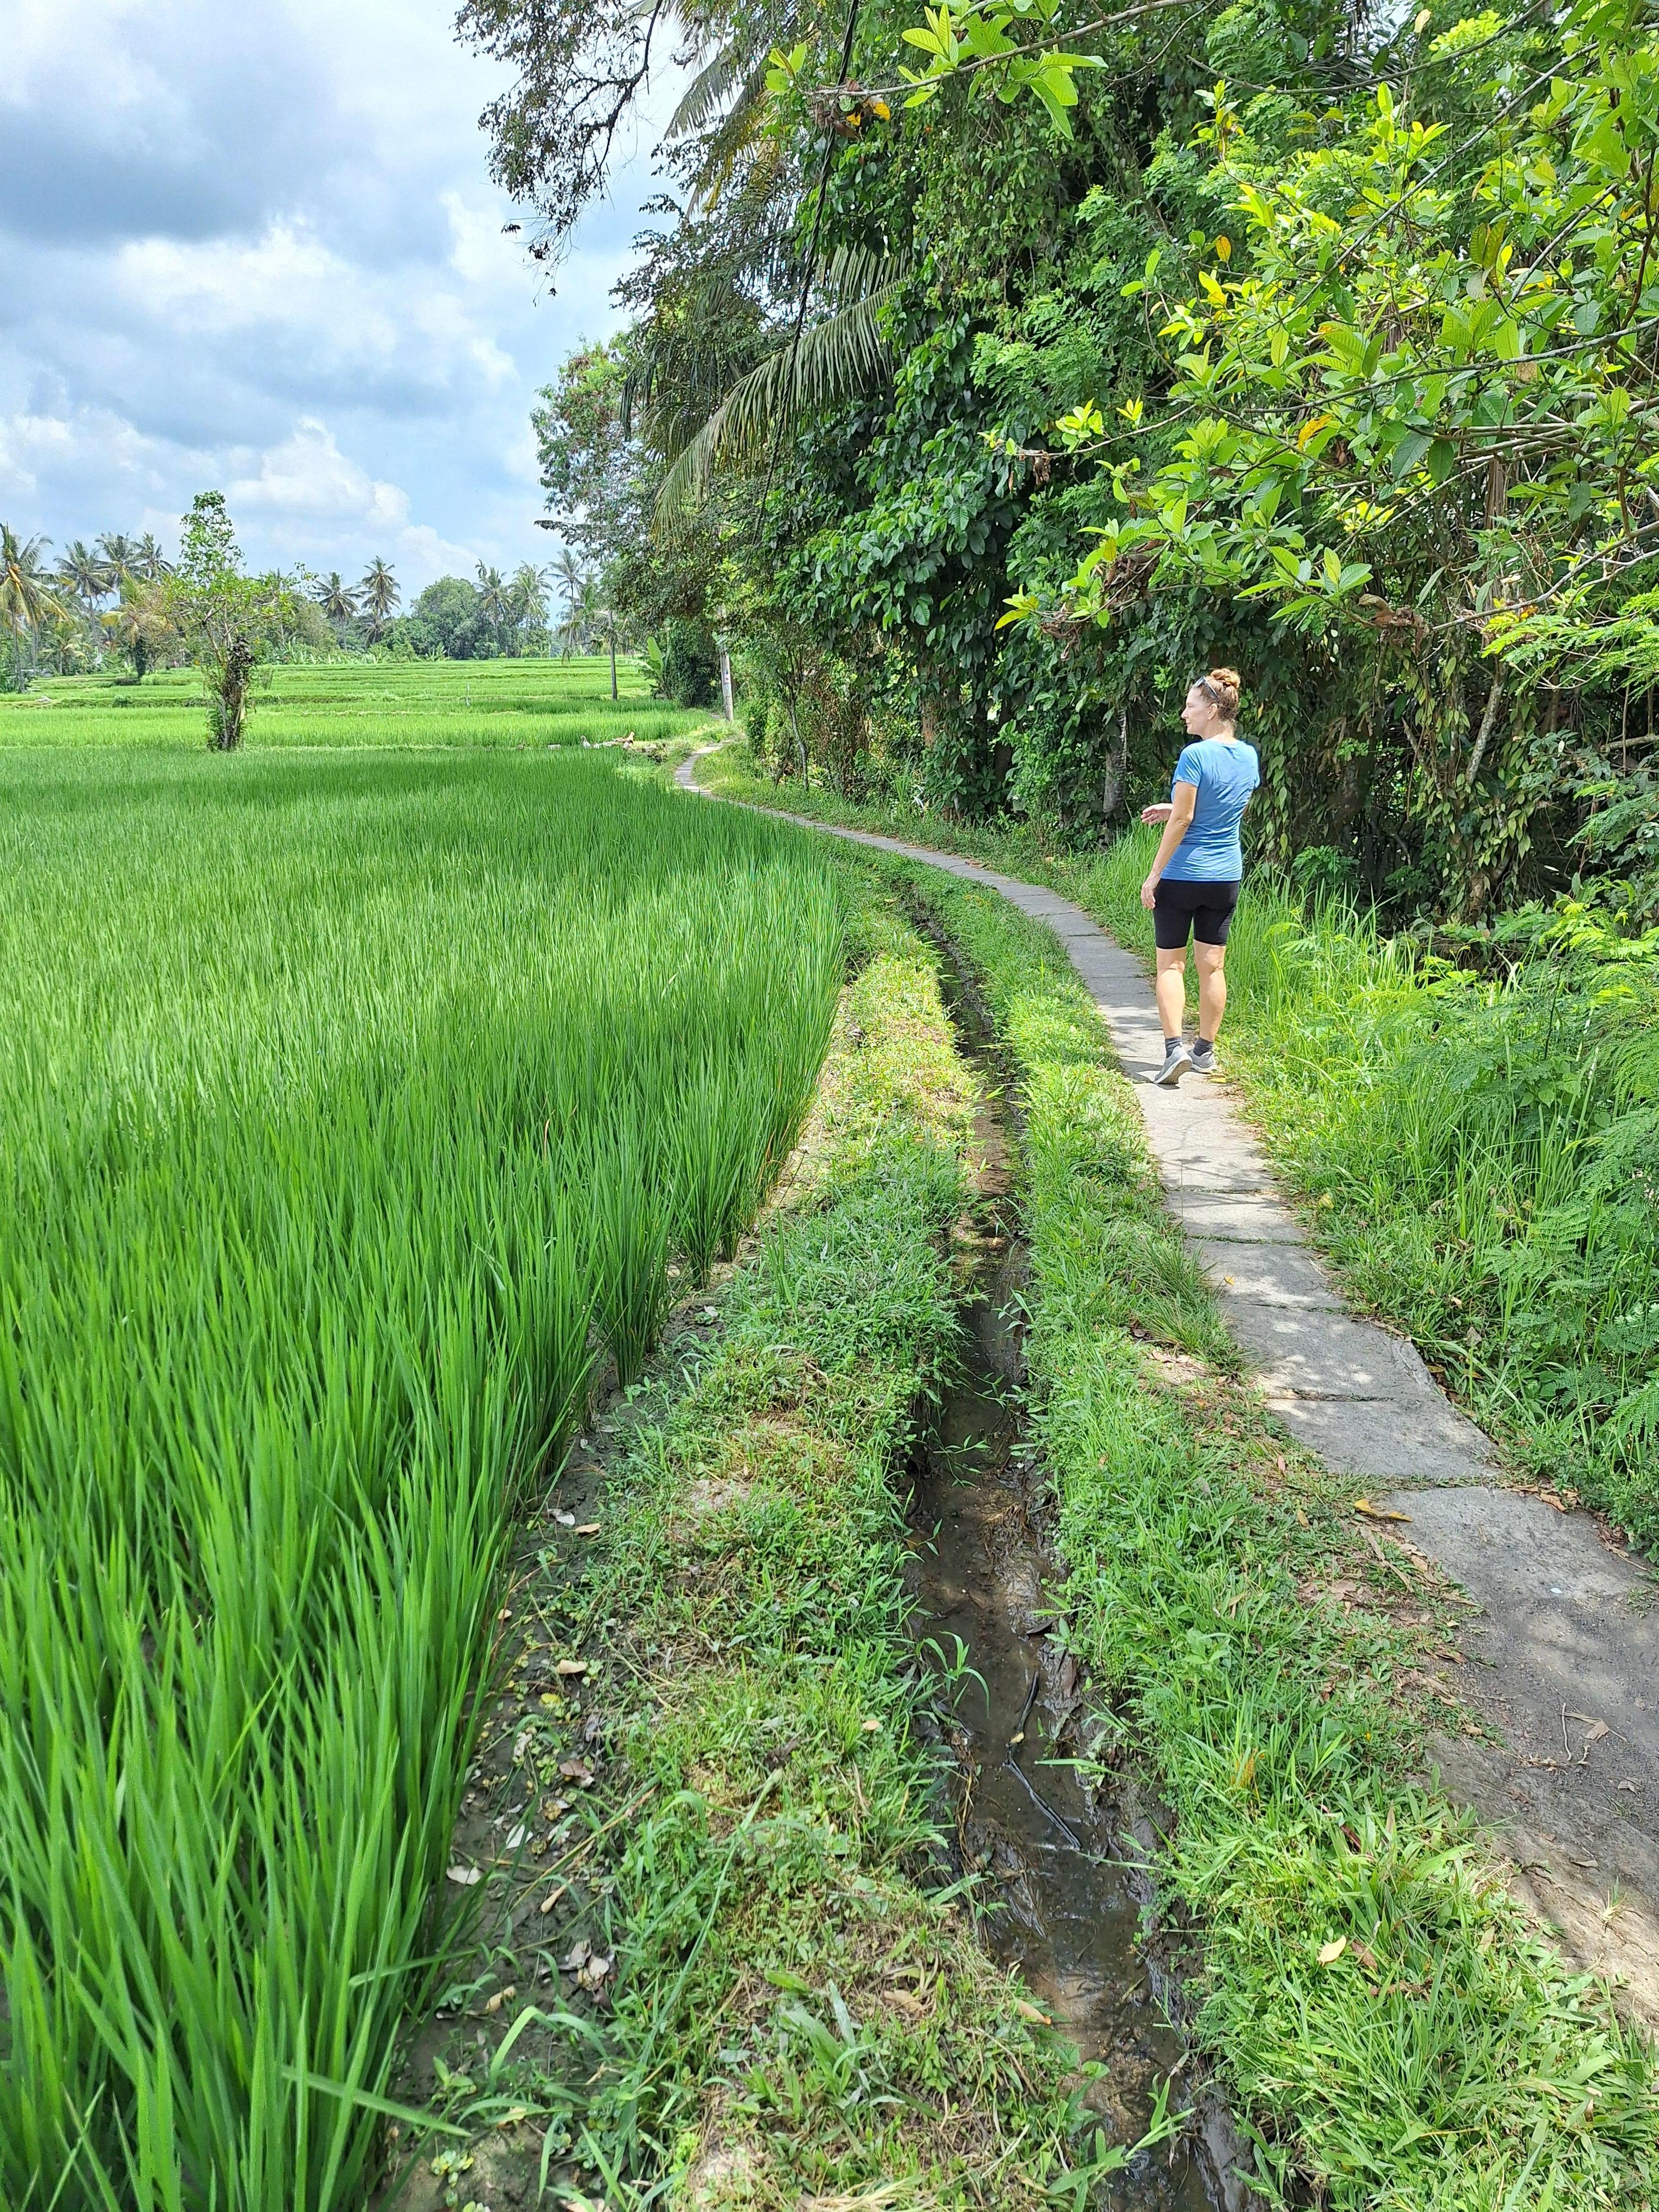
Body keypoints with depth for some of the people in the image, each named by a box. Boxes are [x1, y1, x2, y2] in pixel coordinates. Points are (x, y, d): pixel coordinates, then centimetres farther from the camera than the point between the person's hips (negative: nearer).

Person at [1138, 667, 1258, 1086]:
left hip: (1182, 876, -6)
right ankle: (1206, 1051, 18)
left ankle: (1175, 1047, -8)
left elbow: (1182, 821, -17)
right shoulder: (1249, 756, 5)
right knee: (1212, 964, 11)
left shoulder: (1195, 756, -16)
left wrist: (1153, 876, -12)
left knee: (1170, 963, 3)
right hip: (1227, 877, 6)